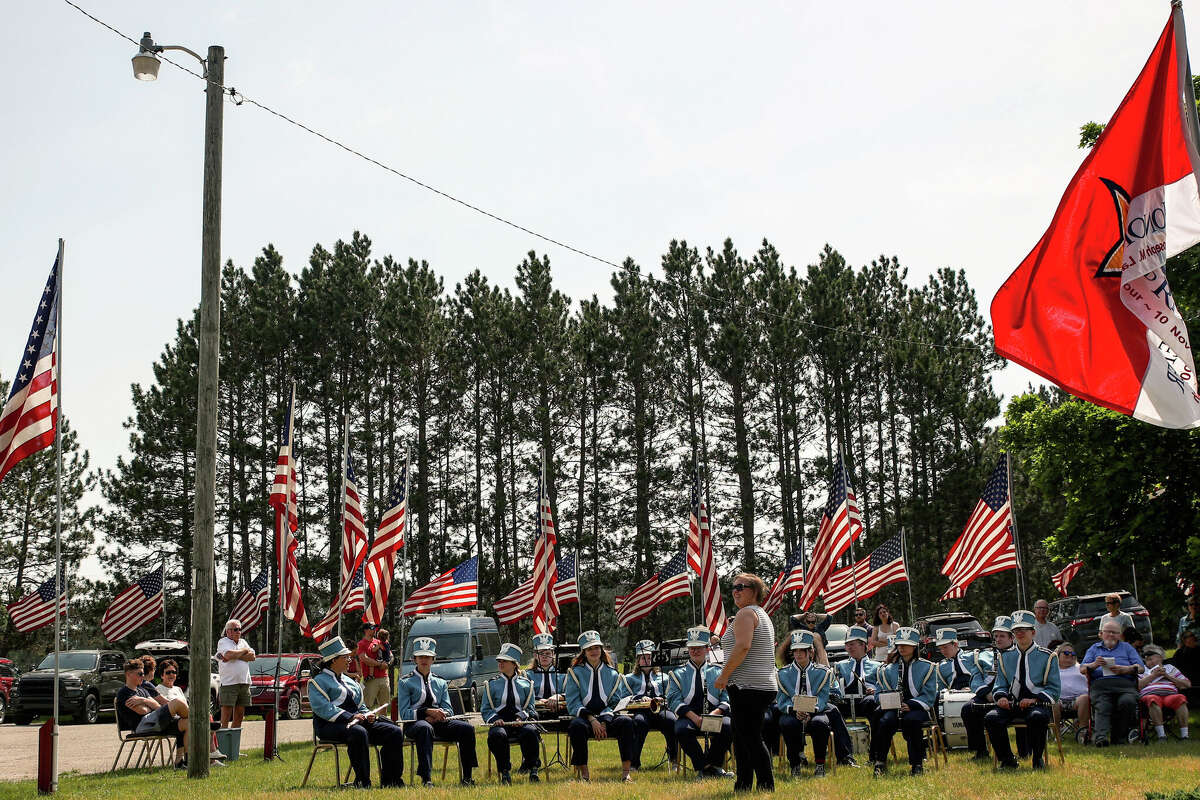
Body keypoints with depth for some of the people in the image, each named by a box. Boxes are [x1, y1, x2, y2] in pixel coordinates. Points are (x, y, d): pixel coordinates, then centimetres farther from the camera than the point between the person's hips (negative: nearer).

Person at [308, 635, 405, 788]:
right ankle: (363, 781, -33)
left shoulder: (350, 681, 26)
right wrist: (350, 717, -21)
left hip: (357, 721, 8)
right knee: (358, 732, -40)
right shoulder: (318, 681, 0)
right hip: (330, 725, -8)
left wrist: (367, 714, 4)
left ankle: (389, 780, -11)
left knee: (395, 732, -10)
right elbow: (322, 708, -15)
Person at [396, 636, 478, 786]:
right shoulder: (405, 682, 5)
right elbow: (404, 713, -4)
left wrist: (437, 715, -12)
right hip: (414, 723, -4)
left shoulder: (440, 683, 19)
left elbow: (448, 709, 12)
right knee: (425, 728, -41)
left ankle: (466, 777, -19)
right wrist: (428, 712, -18)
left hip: (438, 723, 4)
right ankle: (426, 779, -46)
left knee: (467, 728, -21)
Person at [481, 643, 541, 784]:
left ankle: (533, 771, -24)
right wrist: (495, 719, -10)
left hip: (521, 722, 0)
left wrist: (521, 717, -10)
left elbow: (530, 708, 12)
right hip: (500, 723, 0)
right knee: (497, 735, -37)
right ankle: (505, 772, -25)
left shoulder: (526, 684, 16)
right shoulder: (492, 685, 16)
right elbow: (485, 710, 12)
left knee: (530, 732, -36)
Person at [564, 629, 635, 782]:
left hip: (606, 718, 2)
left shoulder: (612, 674, 15)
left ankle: (626, 771, -29)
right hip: (584, 717, -2)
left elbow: (614, 702, 9)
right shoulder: (576, 673, 7)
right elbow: (573, 703, -2)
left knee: (626, 722, -29)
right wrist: (592, 720, -16)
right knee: (577, 725, -38)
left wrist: (604, 722, -10)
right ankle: (583, 772, -28)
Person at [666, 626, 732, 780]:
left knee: (728, 726, -33)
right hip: (688, 717, -1)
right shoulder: (678, 673, 14)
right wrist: (694, 717, -16)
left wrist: (716, 713, -15)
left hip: (715, 715, 1)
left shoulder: (718, 672, 17)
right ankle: (702, 767, -19)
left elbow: (726, 698, 8)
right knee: (681, 730, -36)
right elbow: (674, 700, 1)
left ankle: (714, 764, -10)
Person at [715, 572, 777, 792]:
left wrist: (723, 675, -18)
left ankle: (767, 786, -8)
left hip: (747, 687, -10)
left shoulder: (745, 613, -9)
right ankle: (743, 786, 16)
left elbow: (743, 646, -23)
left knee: (751, 739, -8)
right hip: (765, 686, 10)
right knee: (743, 738, 13)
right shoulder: (762, 615, 23)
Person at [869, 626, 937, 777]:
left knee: (910, 720, -37)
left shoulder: (926, 667, 8)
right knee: (886, 720, -32)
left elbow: (929, 696, -1)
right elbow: (881, 694, 12)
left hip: (917, 709, -2)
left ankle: (917, 764, -27)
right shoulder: (888, 670, 18)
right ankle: (880, 763, -26)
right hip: (894, 708, 2)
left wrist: (910, 705, -16)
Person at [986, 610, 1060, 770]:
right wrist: (1001, 697, -8)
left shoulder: (1047, 657, 6)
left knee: (1037, 717, -39)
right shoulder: (1005, 657, 16)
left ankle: (1038, 759, -15)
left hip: (1037, 703, -3)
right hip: (1011, 704, 3)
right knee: (991, 718, -27)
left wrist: (1034, 699, -15)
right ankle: (1007, 760, -11)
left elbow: (1053, 689, 2)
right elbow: (1000, 685, 17)